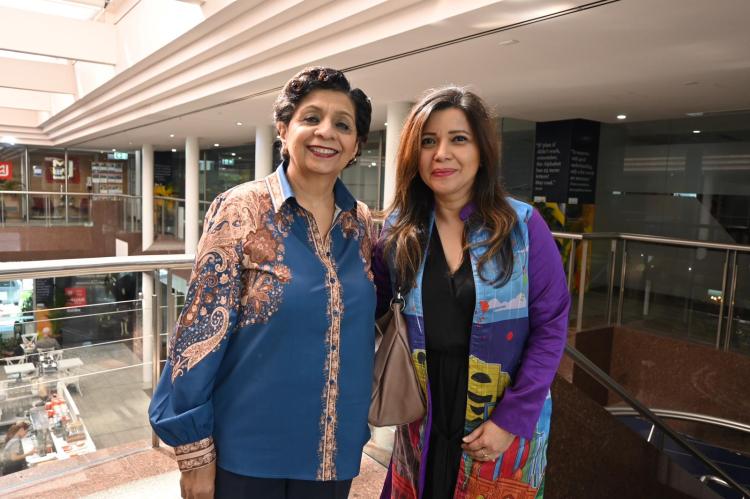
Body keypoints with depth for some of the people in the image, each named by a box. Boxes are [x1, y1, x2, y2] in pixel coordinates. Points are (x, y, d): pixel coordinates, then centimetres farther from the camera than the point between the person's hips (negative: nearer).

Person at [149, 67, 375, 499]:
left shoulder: (363, 224, 0)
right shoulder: (240, 211, -13)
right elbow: (202, 330, -13)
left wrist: (358, 419, 12)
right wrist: (195, 451, -11)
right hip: (247, 450, -3)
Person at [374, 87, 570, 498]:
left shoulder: (523, 225, -11)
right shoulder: (399, 229, -4)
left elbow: (550, 325, -10)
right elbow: (368, 306, 0)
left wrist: (512, 418, -14)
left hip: (508, 420, -2)